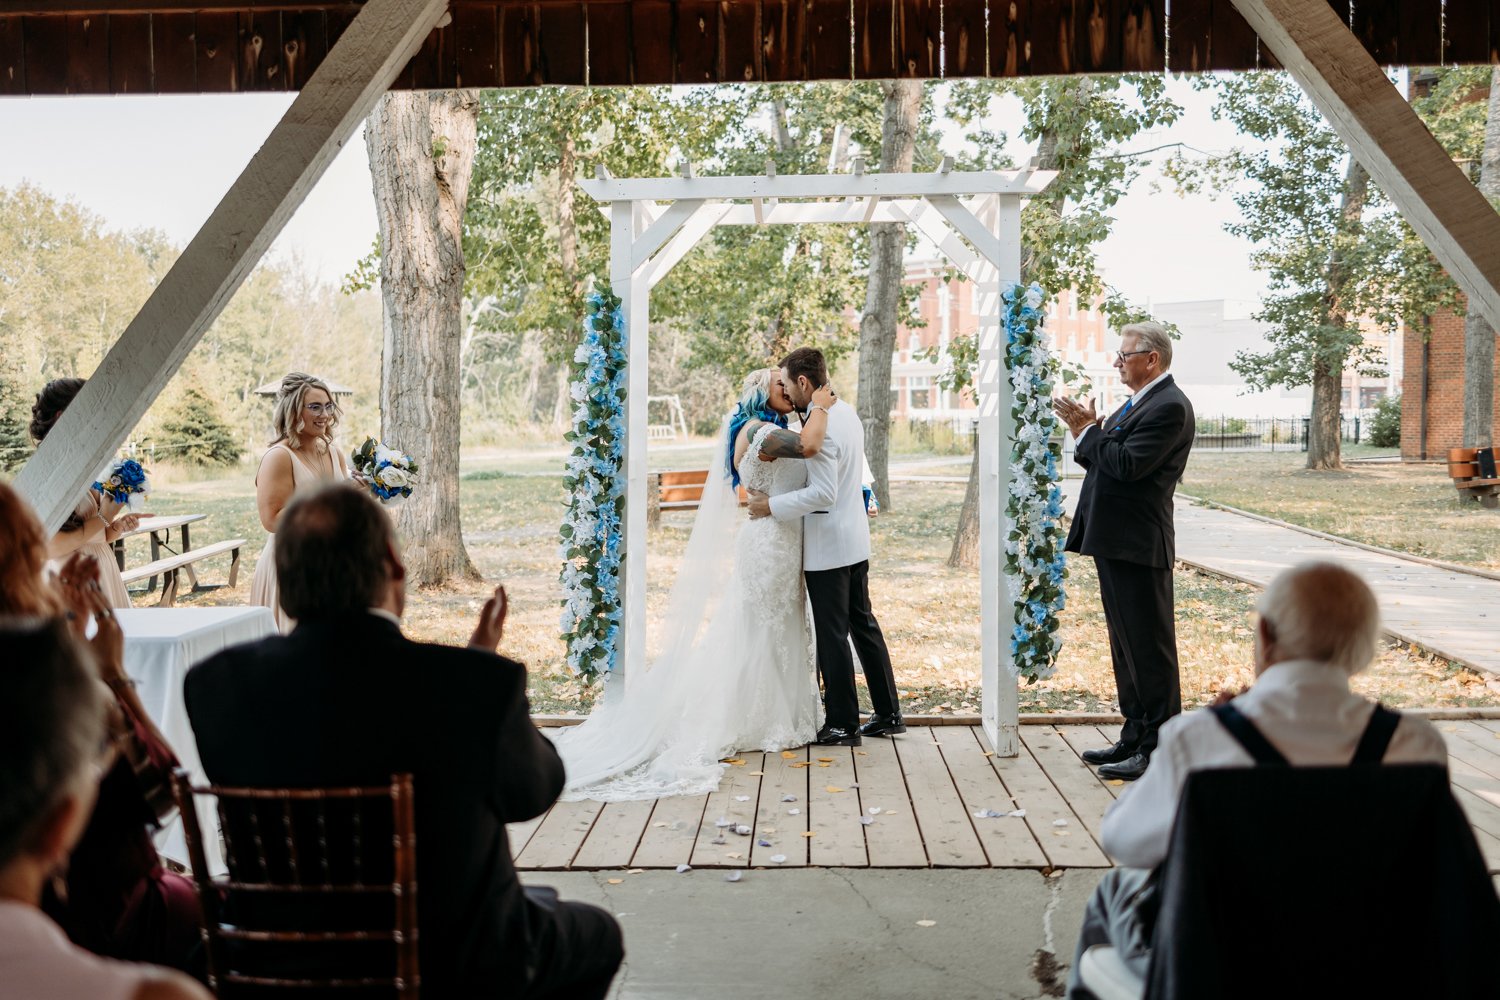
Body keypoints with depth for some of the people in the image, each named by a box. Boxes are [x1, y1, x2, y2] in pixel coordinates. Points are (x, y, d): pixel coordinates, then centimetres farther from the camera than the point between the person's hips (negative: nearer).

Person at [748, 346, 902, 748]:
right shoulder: (847, 412, 8)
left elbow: (823, 493, -26)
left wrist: (772, 506, -18)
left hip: (827, 546, -10)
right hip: (855, 539, 10)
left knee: (833, 635, 1)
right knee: (863, 625, 16)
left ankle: (842, 724, 10)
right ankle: (888, 714, 24)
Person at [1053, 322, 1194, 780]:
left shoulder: (1169, 406, -14)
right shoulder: (1138, 403, 17)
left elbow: (1128, 464, -23)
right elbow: (1106, 463, 16)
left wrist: (1088, 431, -12)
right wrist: (1087, 431, 0)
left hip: (1138, 545, -10)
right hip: (1114, 541, 10)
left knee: (1149, 648, -3)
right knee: (1126, 647, 17)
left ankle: (1157, 751, 5)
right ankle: (1135, 737, 27)